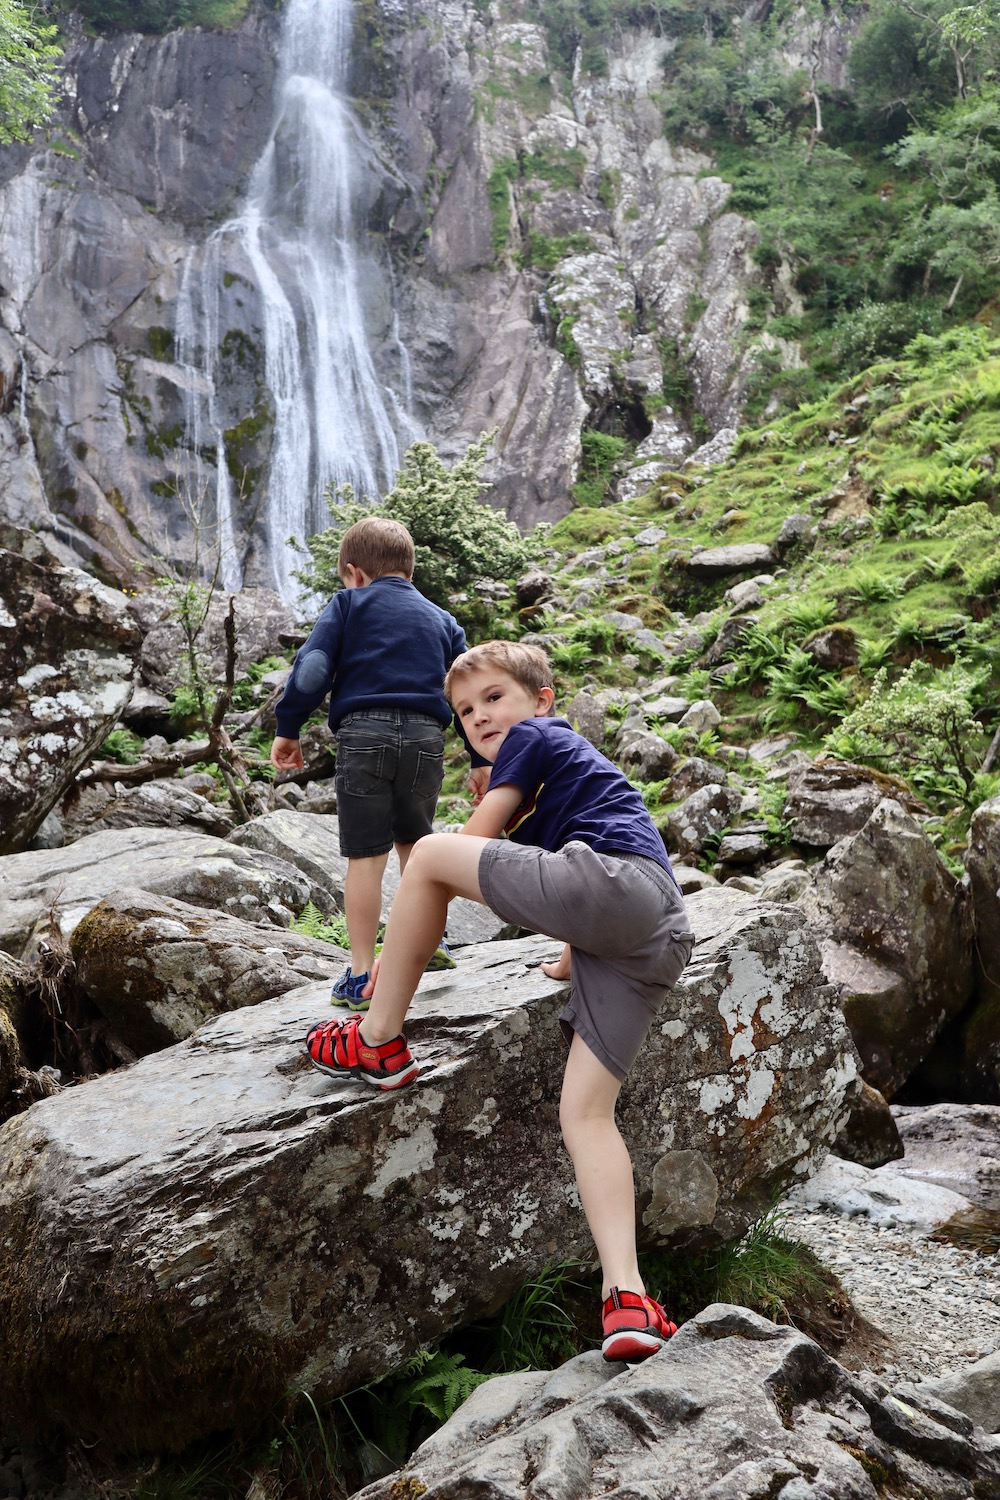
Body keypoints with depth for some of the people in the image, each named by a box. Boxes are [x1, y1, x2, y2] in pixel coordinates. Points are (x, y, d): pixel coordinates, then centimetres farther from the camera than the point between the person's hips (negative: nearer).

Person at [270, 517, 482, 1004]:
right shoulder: (441, 620, 23)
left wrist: (288, 728, 4)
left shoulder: (348, 604, 11)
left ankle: (360, 977, 2)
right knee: (413, 840, 24)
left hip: (364, 731, -3)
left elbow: (313, 669, -2)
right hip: (425, 736, 4)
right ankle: (431, 941, 27)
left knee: (365, 856, -1)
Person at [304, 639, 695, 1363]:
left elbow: (474, 843, 7)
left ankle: (379, 1043, 6)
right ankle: (628, 1299, -11)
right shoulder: (574, 762, 39)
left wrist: (403, 947, 14)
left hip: (616, 886, -10)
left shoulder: (533, 737, 12)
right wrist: (571, 959, 56)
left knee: (431, 851, -1)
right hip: (657, 935, 10)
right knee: (585, 1112, 2)